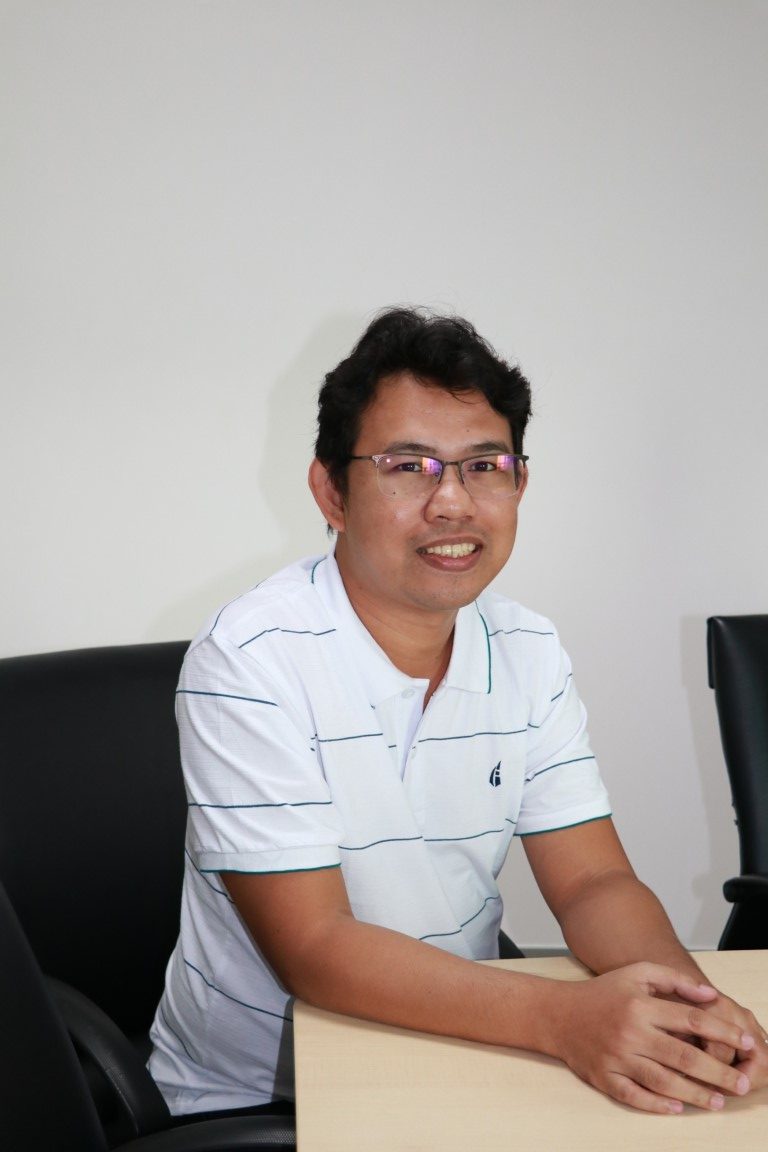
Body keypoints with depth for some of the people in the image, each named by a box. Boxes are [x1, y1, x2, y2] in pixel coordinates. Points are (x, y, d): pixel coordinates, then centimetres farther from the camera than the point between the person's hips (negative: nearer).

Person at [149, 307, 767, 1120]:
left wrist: (687, 1000, -22)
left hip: (458, 1051, 5)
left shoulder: (530, 656, 0)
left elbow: (592, 884, -1)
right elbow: (312, 948, -21)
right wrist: (563, 1017, -30)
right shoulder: (250, 662, -18)